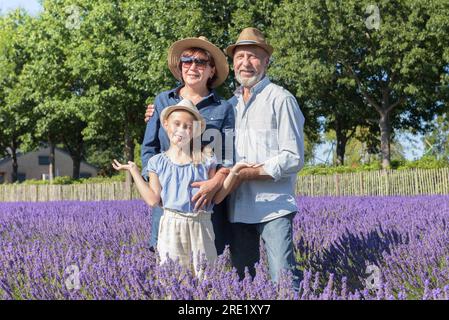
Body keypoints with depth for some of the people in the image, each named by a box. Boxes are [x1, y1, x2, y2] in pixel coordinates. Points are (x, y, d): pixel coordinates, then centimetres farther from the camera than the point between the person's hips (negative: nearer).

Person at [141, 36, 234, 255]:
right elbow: (149, 149, 12)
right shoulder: (163, 101, 13)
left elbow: (230, 157, -1)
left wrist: (215, 183, -19)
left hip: (208, 200, -1)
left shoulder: (223, 108, 7)